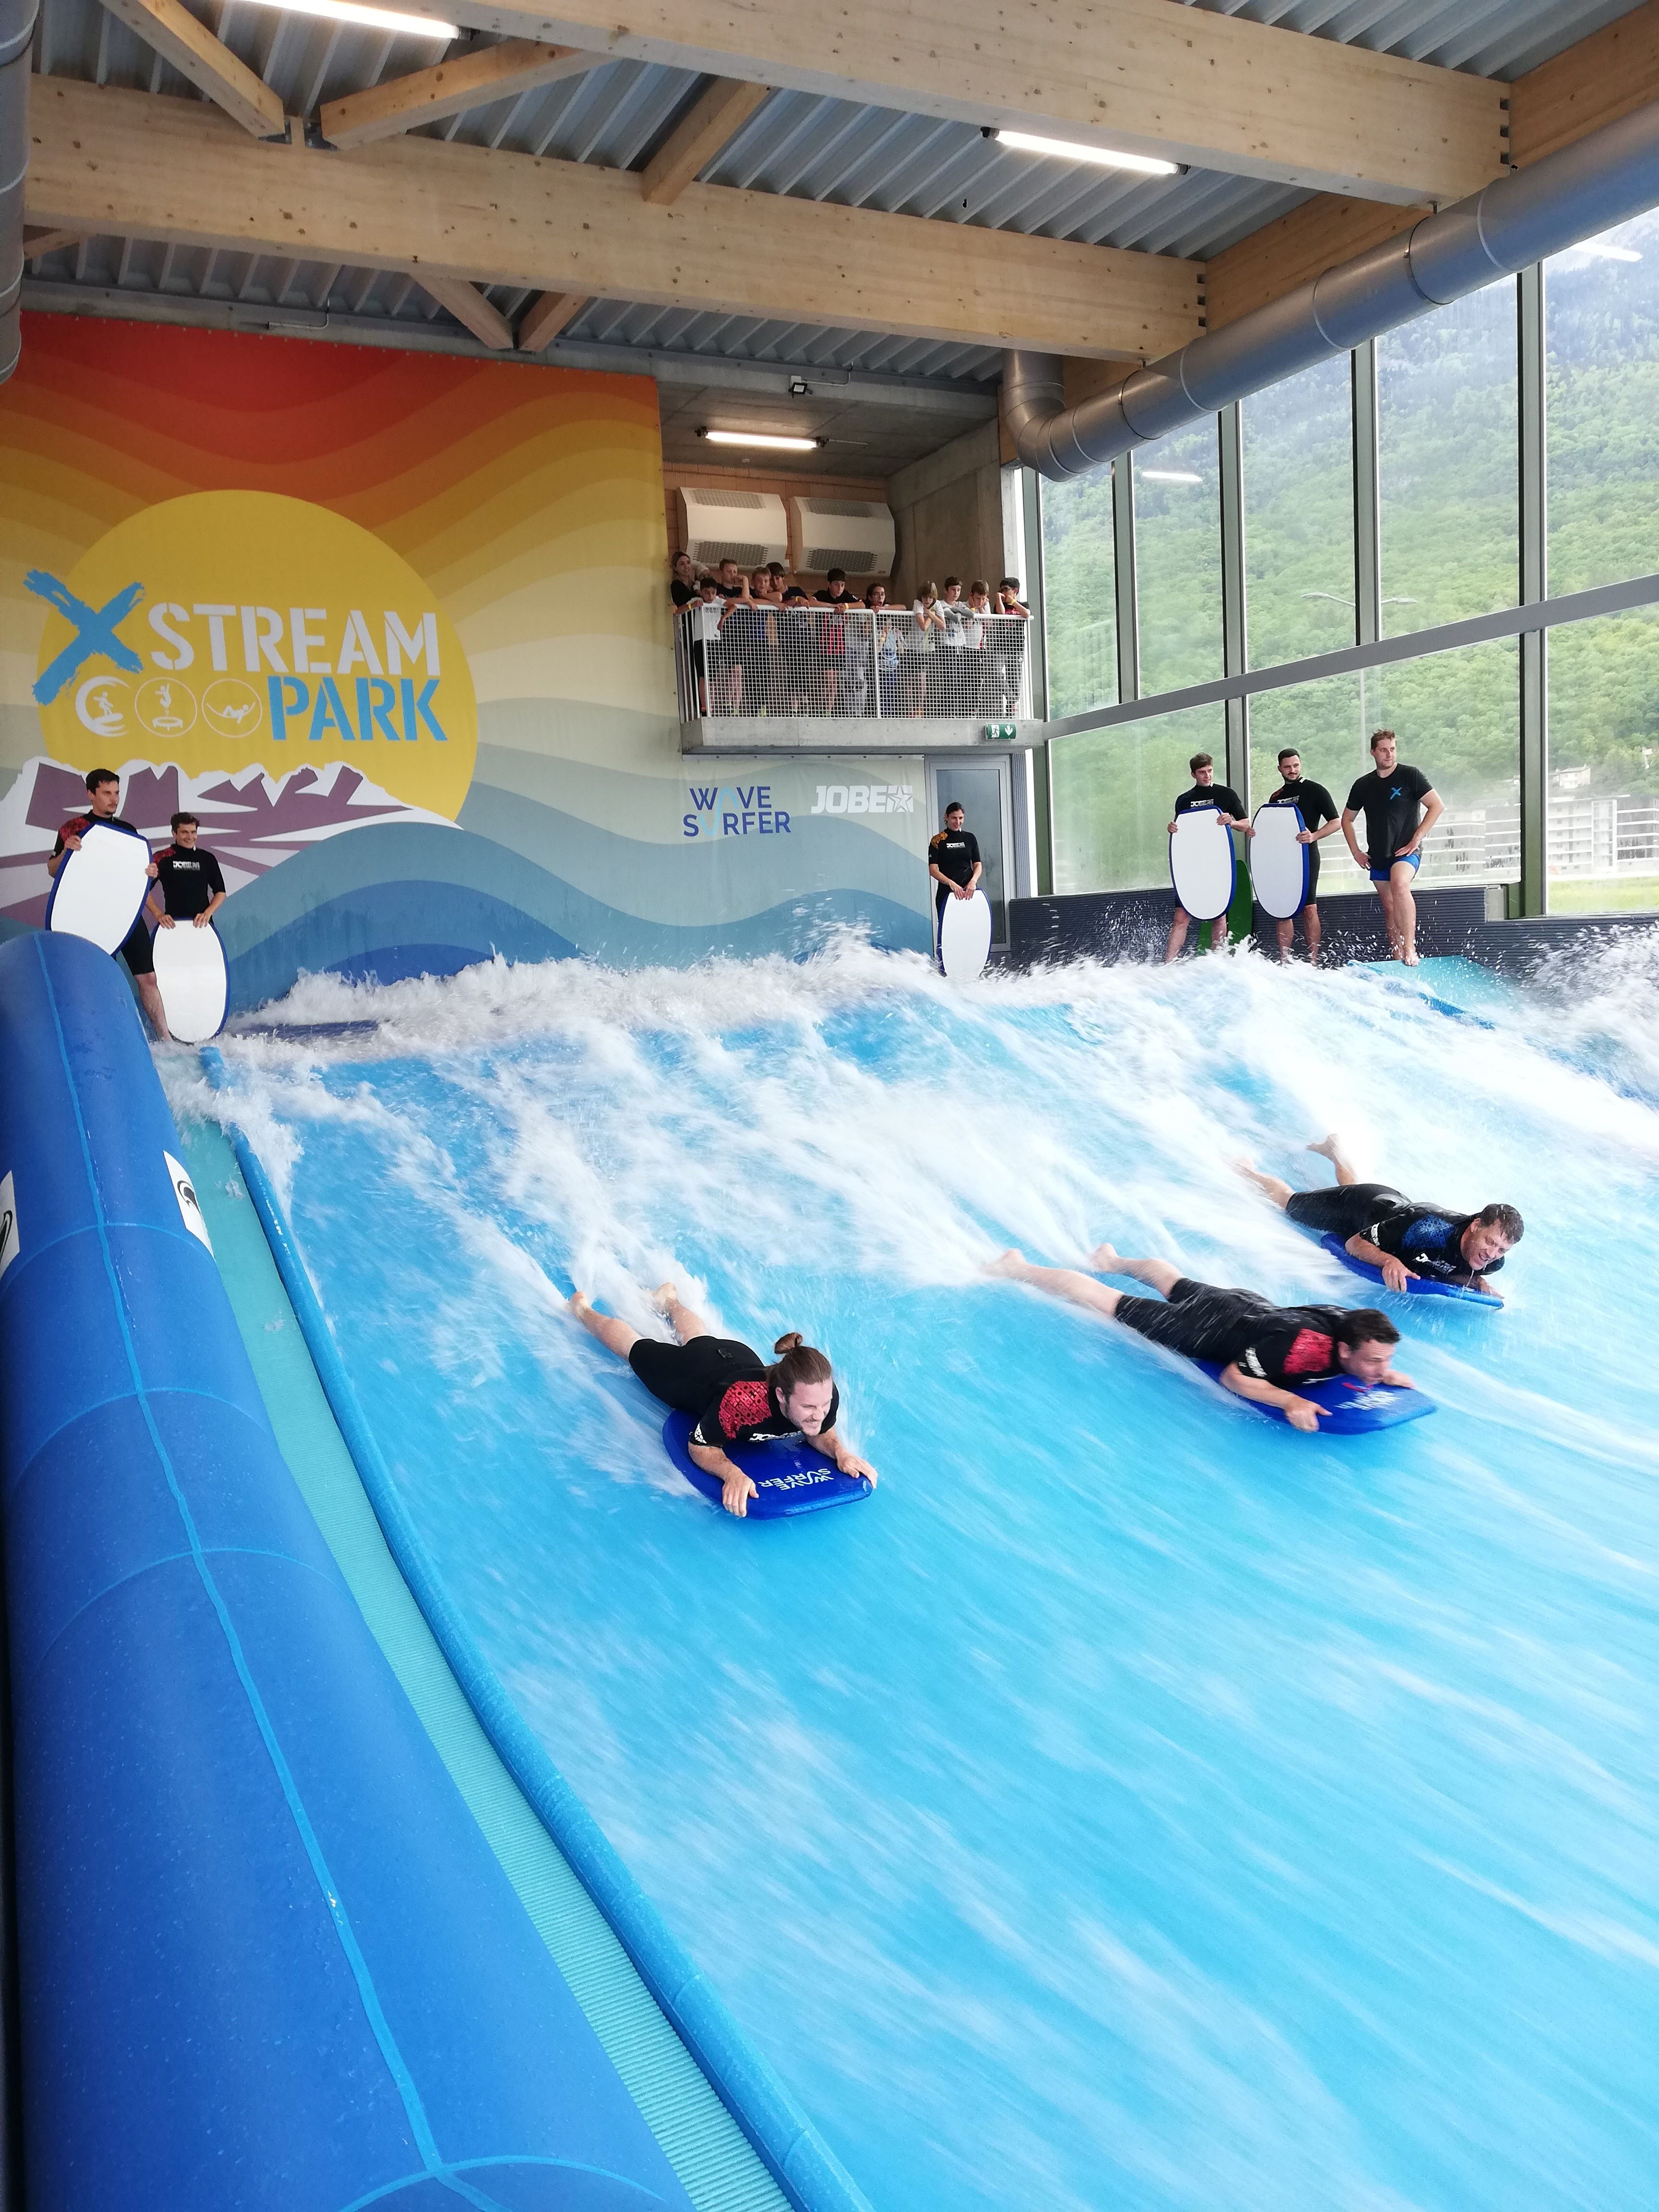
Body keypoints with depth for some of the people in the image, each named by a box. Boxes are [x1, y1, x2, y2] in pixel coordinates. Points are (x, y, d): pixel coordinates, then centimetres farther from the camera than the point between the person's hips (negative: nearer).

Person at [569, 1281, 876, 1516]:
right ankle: (582, 1309, 57)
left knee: (699, 1338, 39)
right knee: (635, 1346, 28)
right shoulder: (740, 1403, -50)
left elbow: (820, 1435, -16)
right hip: (686, 1373, -4)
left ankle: (669, 1299, 71)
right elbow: (700, 1447, -33)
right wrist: (733, 1474, -52)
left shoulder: (824, 1392, -38)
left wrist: (840, 1451, -37)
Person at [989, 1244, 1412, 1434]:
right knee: (1100, 1299, 10)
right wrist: (1288, 1400, -44)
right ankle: (1019, 1269, 28)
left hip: (1251, 1304, 7)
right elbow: (1233, 1376, -32)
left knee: (1174, 1280, 37)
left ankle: (1113, 1261, 66)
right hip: (1205, 1325, -7)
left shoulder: (1353, 1322, -22)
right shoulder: (1302, 1349, -43)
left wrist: (1384, 1373, -13)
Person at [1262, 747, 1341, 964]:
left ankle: (1313, 960, -9)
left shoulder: (1315, 790, 1)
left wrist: (1314, 836, -19)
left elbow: (1336, 822, -3)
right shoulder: (1276, 798, 18)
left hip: (1306, 855, -6)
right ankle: (1284, 961, 7)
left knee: (1309, 907, -11)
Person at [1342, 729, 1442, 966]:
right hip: (1378, 856, 6)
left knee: (1399, 884, -32)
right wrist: (1356, 852, 10)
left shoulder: (1410, 776, -4)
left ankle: (1410, 948, -34)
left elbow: (1438, 806, -8)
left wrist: (1416, 840, -14)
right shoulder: (1364, 785, 9)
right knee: (1389, 907, 10)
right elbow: (1347, 819, 20)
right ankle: (1397, 958, 18)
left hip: (1406, 851, -6)